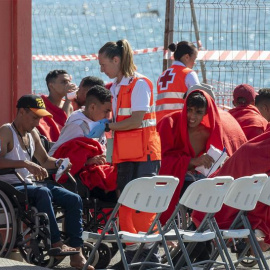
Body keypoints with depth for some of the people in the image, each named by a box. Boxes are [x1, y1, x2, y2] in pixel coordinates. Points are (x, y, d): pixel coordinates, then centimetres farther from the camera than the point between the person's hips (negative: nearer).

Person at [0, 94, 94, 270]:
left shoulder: (32, 134, 15)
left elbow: (45, 160, 23)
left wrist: (58, 163, 1)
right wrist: (26, 164, -34)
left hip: (31, 184, 9)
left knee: (74, 199, -5)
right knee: (43, 192, -37)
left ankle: (77, 254, -13)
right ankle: (56, 243, -34)